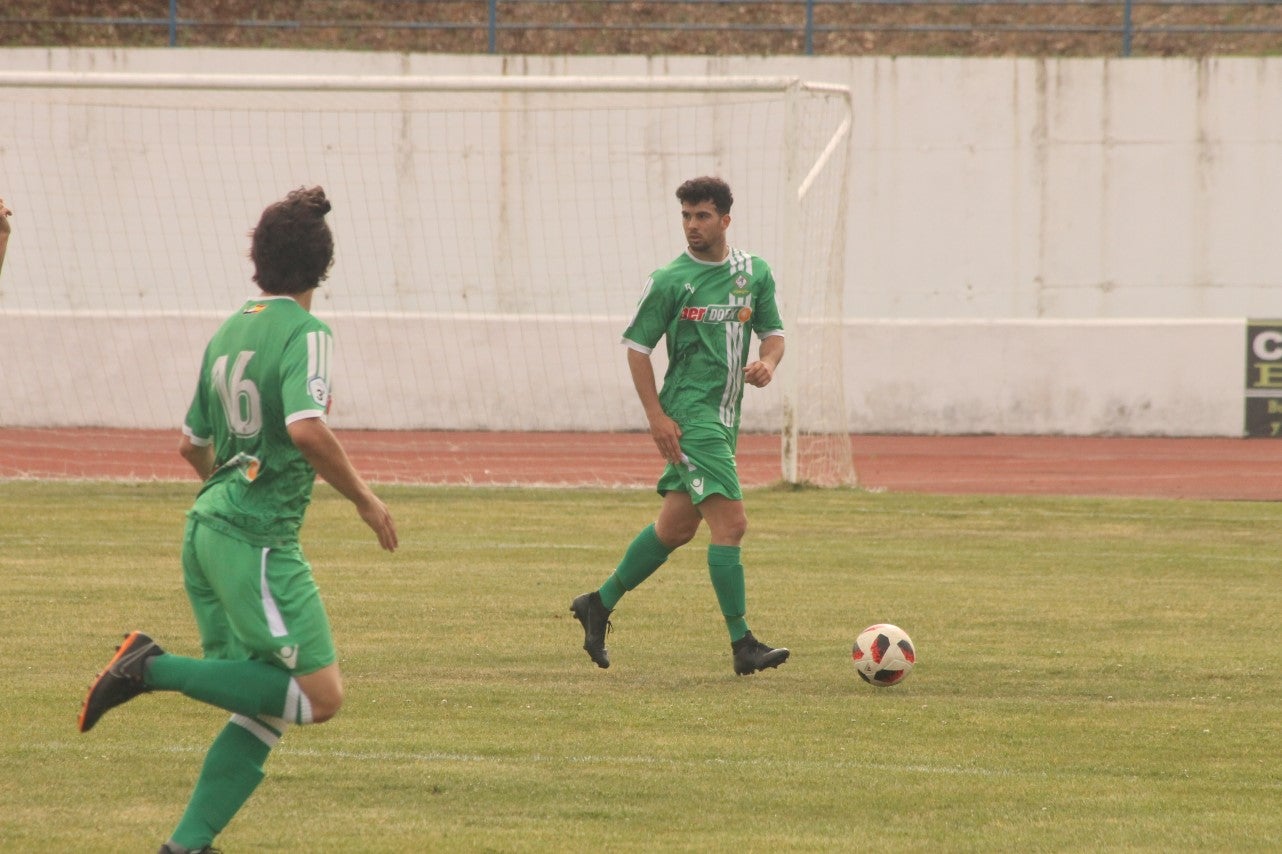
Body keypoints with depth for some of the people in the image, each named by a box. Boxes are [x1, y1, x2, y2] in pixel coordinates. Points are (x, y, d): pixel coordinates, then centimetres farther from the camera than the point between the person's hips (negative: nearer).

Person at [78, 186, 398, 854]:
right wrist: (363, 498, -12)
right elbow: (306, 429, -25)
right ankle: (158, 669, -14)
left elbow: (192, 447, 24)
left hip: (207, 526, 9)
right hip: (257, 538, -9)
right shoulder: (304, 333, -9)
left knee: (263, 707, 11)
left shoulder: (228, 333, 15)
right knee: (319, 694, -10)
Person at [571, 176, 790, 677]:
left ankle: (600, 605, 30)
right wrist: (657, 417, -11)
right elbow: (636, 345, -3)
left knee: (677, 527, 14)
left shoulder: (755, 273, 8)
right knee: (730, 523, -15)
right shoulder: (670, 281, -7)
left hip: (724, 416, 7)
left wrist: (767, 363, -7)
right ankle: (742, 645, -13)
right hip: (689, 415, -7)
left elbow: (773, 331, 17)